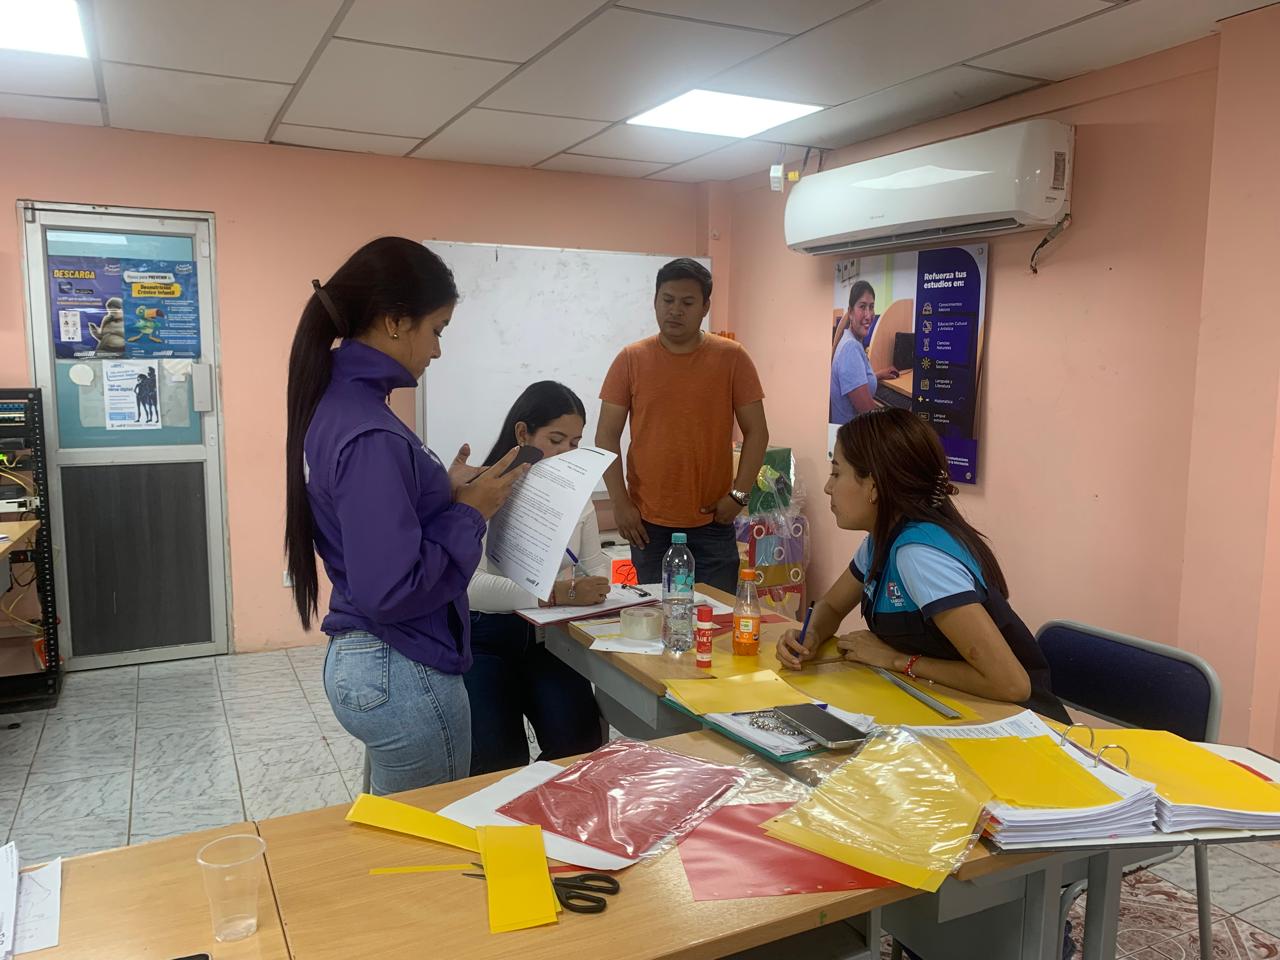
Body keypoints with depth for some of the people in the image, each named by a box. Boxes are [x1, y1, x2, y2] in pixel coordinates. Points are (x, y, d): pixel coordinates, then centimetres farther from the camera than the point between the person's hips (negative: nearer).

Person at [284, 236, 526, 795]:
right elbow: (392, 590, -27)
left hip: (358, 660, 9)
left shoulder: (337, 403, 5)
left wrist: (445, 492, 4)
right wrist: (470, 513, -15)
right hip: (404, 677, -9)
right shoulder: (370, 435, -25)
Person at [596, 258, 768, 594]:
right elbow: (607, 436, 2)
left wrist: (738, 494, -6)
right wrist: (620, 502, -4)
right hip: (648, 522, 1)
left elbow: (756, 432, 2)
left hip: (712, 523, 0)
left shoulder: (731, 358, 0)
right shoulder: (631, 360, 1)